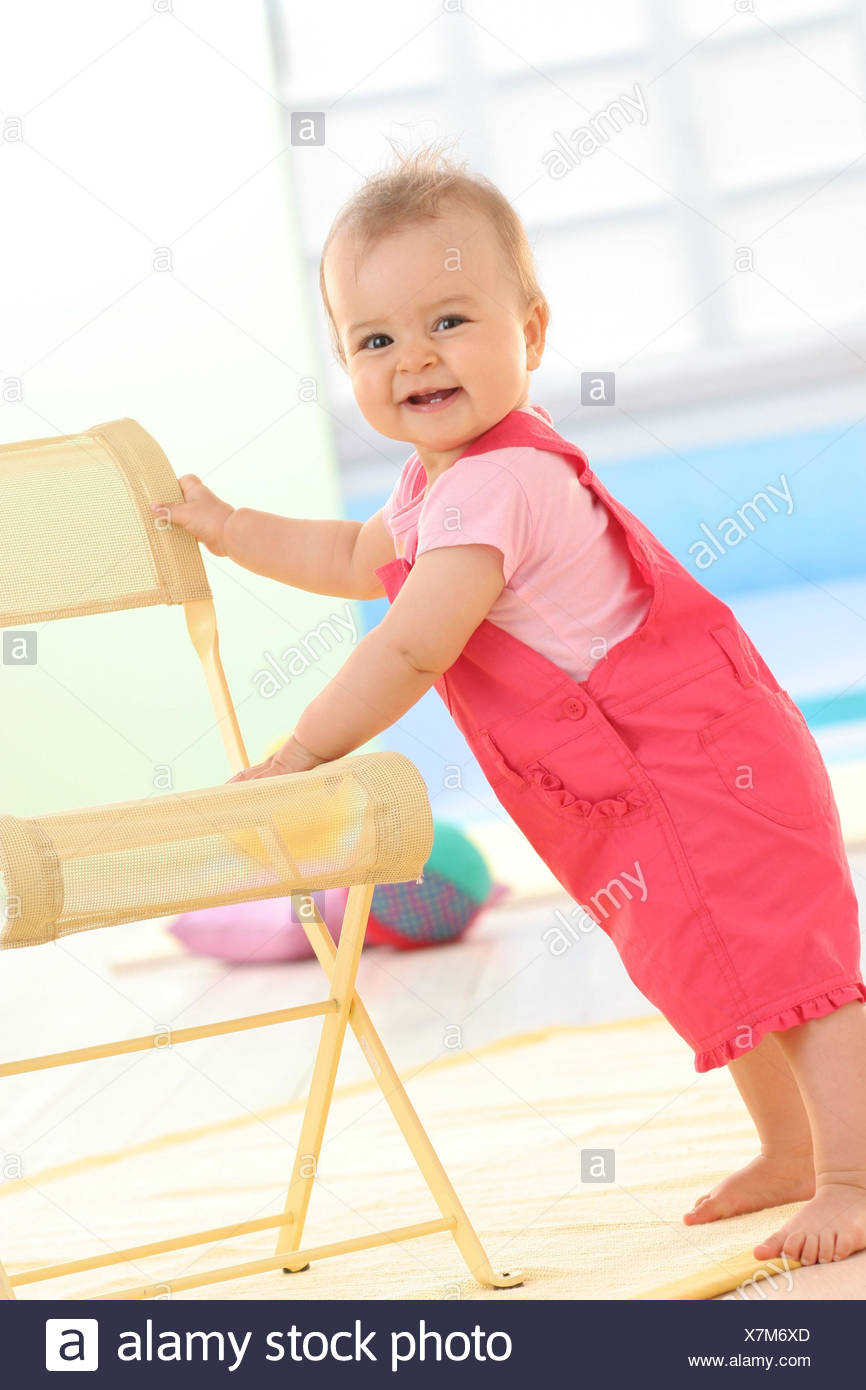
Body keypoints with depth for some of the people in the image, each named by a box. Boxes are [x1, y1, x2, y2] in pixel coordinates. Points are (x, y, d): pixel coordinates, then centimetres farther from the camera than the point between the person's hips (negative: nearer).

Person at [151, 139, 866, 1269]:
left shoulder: (492, 486, -26)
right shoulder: (442, 478, 10)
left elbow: (410, 650, -29)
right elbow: (361, 560, 31)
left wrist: (295, 758, -20)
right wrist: (228, 530, 30)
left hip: (696, 766, -11)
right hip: (641, 792, 11)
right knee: (712, 966, 21)